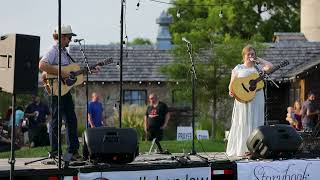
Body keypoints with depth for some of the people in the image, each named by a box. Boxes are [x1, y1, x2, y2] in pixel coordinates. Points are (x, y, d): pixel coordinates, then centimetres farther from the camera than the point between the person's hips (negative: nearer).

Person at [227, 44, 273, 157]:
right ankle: (242, 149, -1)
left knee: (256, 123, 2)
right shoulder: (238, 68, 9)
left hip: (257, 99, 2)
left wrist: (258, 59, 2)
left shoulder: (258, 67, 12)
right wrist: (231, 92, -13)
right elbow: (232, 84, 7)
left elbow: (270, 67, -8)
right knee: (243, 123, -3)